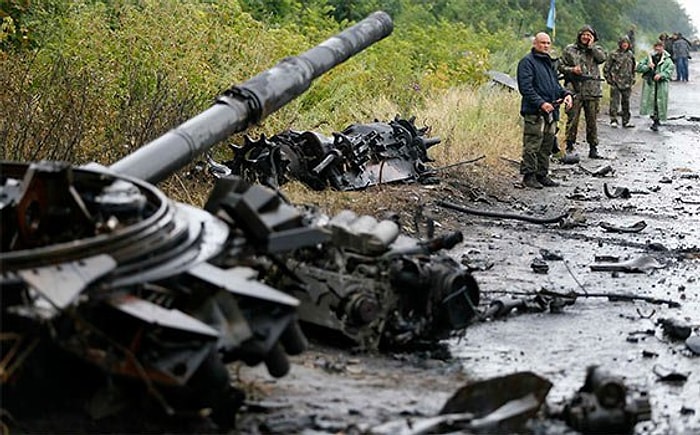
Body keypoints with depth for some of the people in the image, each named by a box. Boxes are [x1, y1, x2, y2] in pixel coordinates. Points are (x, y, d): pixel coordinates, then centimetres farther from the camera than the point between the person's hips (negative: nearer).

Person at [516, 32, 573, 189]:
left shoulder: (549, 62, 20)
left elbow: (555, 84, 27)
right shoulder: (527, 62, -7)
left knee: (547, 145, 12)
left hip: (551, 111, 9)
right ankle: (529, 176, -2)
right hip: (534, 112, -9)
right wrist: (541, 103, -22)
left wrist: (566, 94, 7)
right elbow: (525, 87, -15)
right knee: (532, 146, -7)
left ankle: (542, 175, 20)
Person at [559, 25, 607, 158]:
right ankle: (569, 146, 5)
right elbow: (561, 66, 7)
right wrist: (572, 70, -10)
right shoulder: (569, 49, 8)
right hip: (574, 90, -1)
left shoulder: (595, 49, 12)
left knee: (592, 121, 6)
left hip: (592, 91, 1)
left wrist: (591, 46, -6)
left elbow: (602, 58, -8)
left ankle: (593, 148, 11)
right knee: (572, 120, -3)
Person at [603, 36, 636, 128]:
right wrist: (609, 79, -6)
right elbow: (606, 68, 0)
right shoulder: (614, 55, -4)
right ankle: (613, 121, -3)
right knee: (614, 102, -7)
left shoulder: (630, 55, 10)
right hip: (616, 83, -4)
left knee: (626, 102, 9)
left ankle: (626, 121, 15)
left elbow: (633, 68, 23)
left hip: (627, 83, 4)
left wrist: (632, 79, 15)